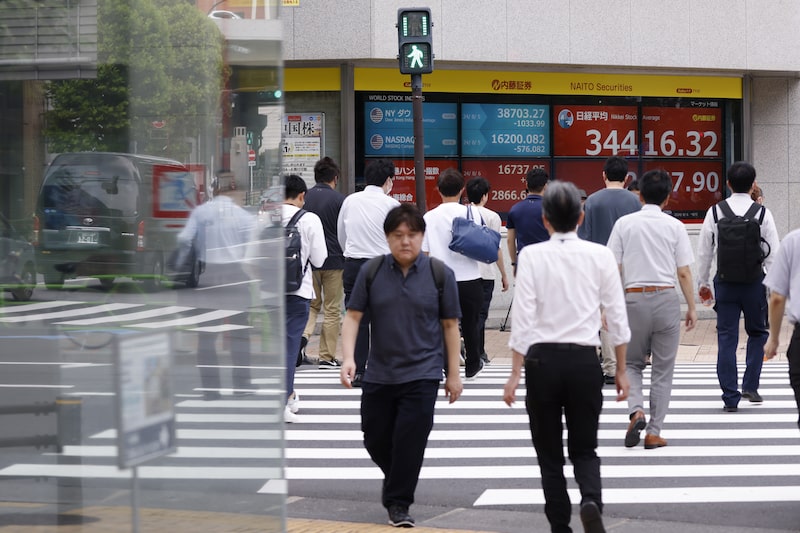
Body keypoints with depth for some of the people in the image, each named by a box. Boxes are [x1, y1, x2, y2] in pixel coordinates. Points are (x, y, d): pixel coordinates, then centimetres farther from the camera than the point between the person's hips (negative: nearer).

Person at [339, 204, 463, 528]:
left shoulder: (439, 274, -3)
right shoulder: (372, 272, -1)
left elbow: (450, 325, 1)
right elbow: (353, 316, 0)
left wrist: (453, 373, 1)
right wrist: (348, 358, -14)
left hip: (422, 374, -3)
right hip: (379, 374, 3)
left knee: (409, 440, -7)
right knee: (376, 440, 11)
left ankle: (398, 504, 7)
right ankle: (398, 481, 39)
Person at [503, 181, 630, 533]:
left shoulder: (532, 256, -5)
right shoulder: (600, 255, 0)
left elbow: (523, 318, -9)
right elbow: (617, 318, 1)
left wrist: (515, 375, -4)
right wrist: (621, 370, 10)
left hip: (542, 361, -1)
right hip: (584, 361, 1)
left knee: (550, 454, 14)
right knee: (584, 449, 13)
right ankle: (591, 502, -16)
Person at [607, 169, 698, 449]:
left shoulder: (624, 224, 0)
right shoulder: (675, 226, -1)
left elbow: (613, 269, 0)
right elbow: (684, 273, -2)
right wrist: (692, 308, 6)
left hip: (634, 298, 0)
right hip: (666, 299, 0)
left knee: (632, 363, 17)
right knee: (662, 370, 9)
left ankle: (636, 411, -8)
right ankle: (654, 432, 8)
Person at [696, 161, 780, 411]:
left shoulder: (715, 212, -1)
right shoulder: (763, 213, -5)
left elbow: (704, 250, 3)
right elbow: (773, 253, -4)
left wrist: (702, 281, 14)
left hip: (725, 282, 1)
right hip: (754, 281, -1)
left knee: (726, 338, 4)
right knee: (757, 332, 18)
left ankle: (730, 397, 1)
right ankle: (750, 386, 11)